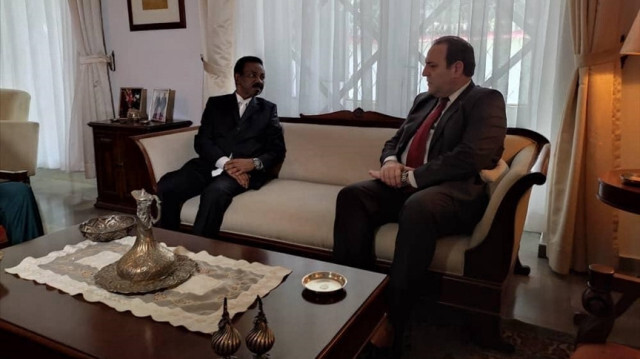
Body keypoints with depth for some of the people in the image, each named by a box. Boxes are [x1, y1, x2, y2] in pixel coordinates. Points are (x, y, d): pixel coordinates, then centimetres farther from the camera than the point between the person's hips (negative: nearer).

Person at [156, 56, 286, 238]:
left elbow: (277, 150, 8)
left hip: (244, 171, -2)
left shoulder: (268, 109, 18)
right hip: (211, 165, 2)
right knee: (166, 187, -24)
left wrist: (254, 163, -14)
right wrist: (225, 163, -15)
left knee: (215, 192, -35)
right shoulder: (216, 103, 18)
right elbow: (202, 141, 5)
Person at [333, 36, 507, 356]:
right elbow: (394, 141, 23)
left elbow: (470, 158, -15)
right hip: (406, 185, 7)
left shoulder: (486, 101, 0)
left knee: (418, 207, -39)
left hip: (454, 192, -6)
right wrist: (391, 163, -2)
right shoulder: (423, 100, 23)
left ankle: (392, 323, -30)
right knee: (352, 195, -19)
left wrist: (409, 175, -16)